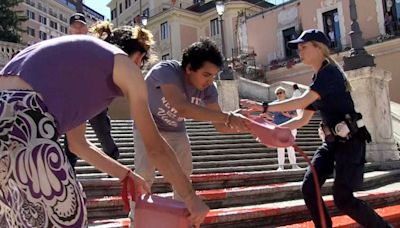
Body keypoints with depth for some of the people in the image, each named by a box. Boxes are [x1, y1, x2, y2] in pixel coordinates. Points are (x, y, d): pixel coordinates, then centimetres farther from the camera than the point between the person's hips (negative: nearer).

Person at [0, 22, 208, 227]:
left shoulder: (78, 58, 31)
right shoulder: (124, 63, 10)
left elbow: (78, 144, 35)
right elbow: (155, 146, 10)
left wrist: (126, 174, 40)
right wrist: (191, 197, 20)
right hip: (23, 125, -9)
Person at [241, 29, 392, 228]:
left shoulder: (330, 72, -13)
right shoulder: (317, 80, 14)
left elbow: (302, 101, -26)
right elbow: (303, 120, 17)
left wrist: (264, 107, -26)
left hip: (350, 141, -8)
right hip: (332, 142, 9)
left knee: (342, 198, -7)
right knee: (309, 188, -1)